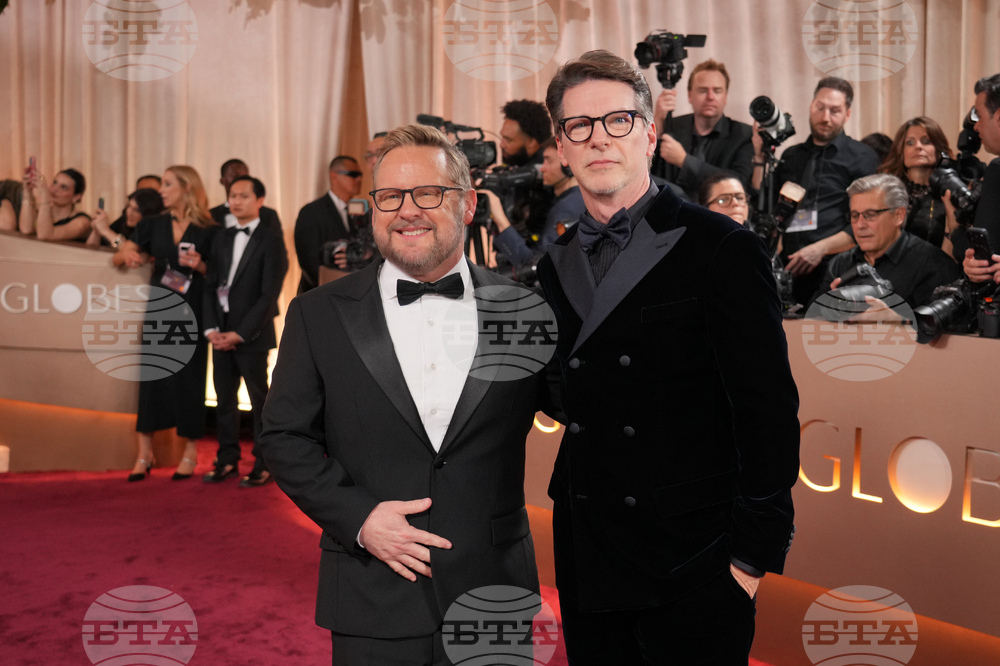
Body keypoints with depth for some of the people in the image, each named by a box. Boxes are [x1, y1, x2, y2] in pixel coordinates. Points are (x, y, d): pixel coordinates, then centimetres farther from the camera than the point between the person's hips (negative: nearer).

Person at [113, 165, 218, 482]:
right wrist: (127, 254, -11)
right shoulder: (154, 225, 8)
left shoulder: (208, 231, -3)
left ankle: (190, 453, 13)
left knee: (189, 377, 2)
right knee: (151, 376, 3)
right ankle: (145, 454, 11)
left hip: (191, 311, -3)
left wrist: (200, 266, -19)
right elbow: (117, 257, 11)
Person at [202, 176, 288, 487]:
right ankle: (227, 458, 22)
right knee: (224, 397, 10)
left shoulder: (270, 238, -6)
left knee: (259, 399, 2)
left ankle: (263, 464, 11)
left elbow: (270, 293, -12)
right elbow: (210, 285, 11)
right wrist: (211, 328, -2)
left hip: (252, 333, -6)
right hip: (221, 331, 6)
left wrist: (240, 333, -14)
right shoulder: (223, 238, 13)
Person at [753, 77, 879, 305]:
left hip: (834, 269, -3)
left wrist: (821, 248, -13)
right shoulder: (791, 156, 21)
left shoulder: (862, 157, 6)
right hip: (791, 271, 3)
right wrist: (760, 157, 9)